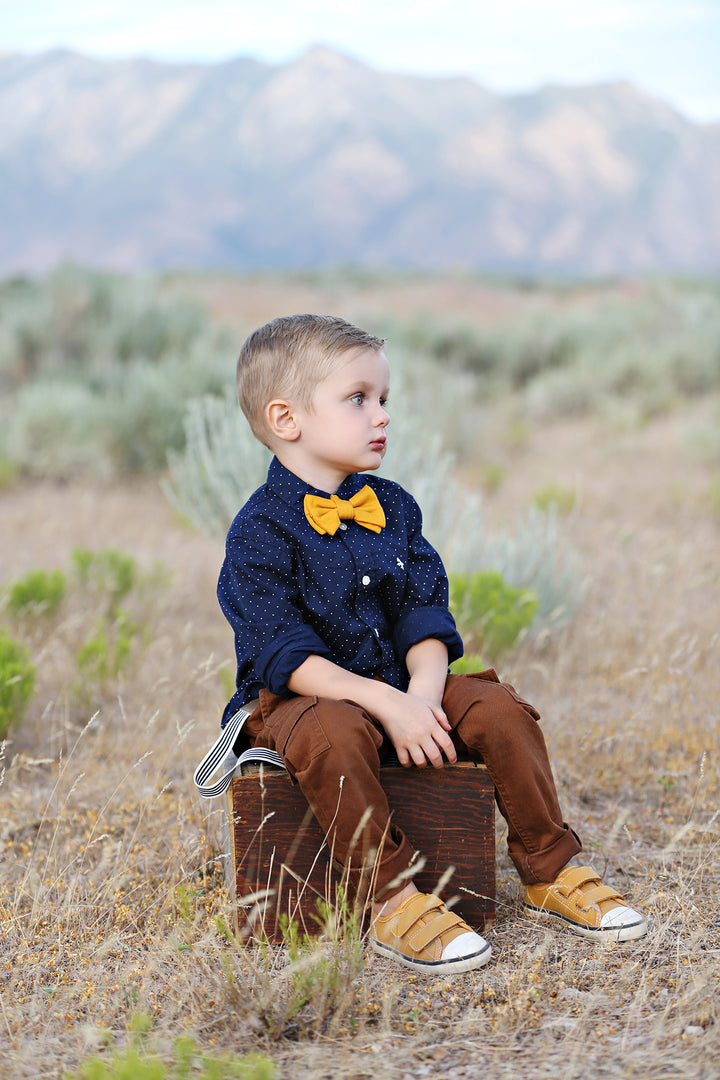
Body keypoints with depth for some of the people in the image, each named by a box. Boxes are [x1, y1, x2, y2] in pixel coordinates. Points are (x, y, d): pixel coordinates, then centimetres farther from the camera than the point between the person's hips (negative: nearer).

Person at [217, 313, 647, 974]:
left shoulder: (392, 508, 7)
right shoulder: (261, 533, -13)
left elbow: (424, 613, 3)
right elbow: (287, 657, -20)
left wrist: (424, 689, -18)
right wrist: (386, 703, -29)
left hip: (401, 692, 6)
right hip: (301, 699, -6)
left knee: (500, 709, -12)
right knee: (333, 734, -37)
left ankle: (548, 874, 2)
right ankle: (392, 902, -30)